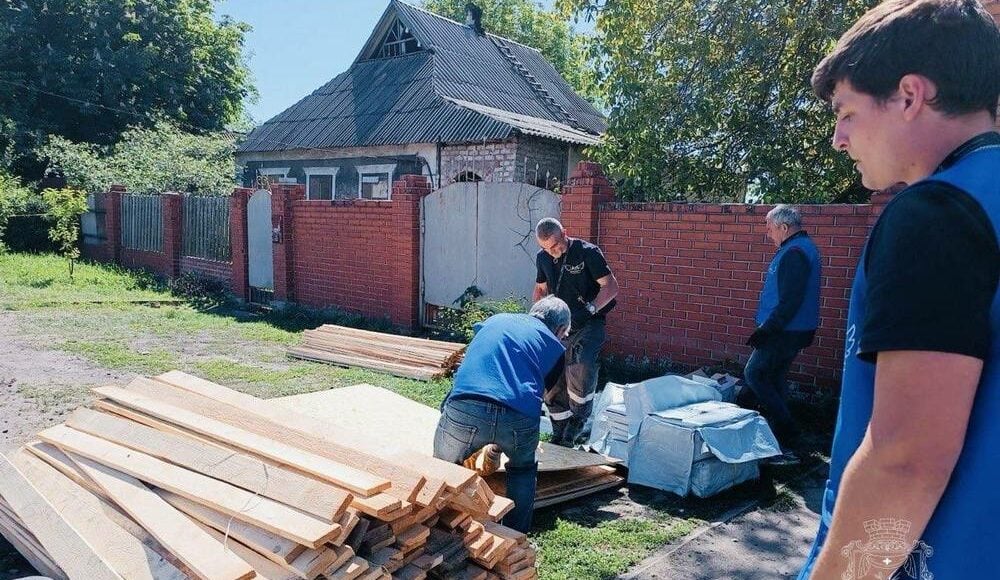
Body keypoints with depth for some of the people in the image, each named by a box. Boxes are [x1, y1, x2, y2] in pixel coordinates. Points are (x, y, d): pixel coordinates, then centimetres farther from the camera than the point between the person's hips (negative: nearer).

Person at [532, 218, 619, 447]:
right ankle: (560, 438, 23)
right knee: (553, 385, 6)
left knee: (581, 362, -33)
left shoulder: (587, 252, -13)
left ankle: (578, 422, -12)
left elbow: (611, 286, -14)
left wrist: (589, 309, -26)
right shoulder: (543, 258, 5)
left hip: (589, 324, -6)